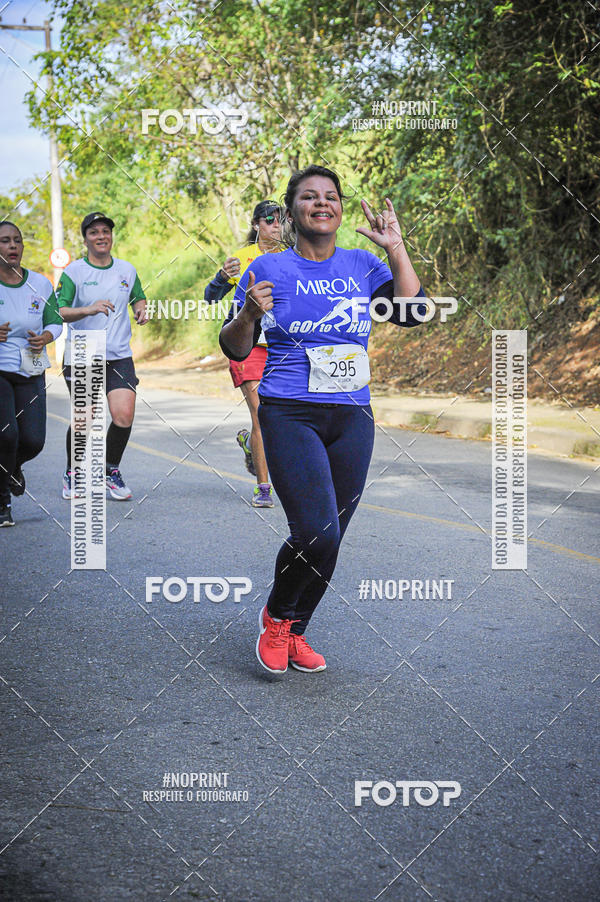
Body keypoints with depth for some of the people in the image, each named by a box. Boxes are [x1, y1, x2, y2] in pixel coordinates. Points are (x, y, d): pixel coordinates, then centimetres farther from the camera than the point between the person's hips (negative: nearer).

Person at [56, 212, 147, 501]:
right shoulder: (73, 271, -2)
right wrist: (88, 309, -27)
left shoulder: (127, 270, 9)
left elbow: (139, 299, 26)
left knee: (124, 415, -12)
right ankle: (72, 474, 25)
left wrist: (141, 310, 3)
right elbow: (59, 312, -10)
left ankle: (111, 471, 12)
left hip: (119, 355, 3)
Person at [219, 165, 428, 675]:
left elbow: (412, 313, -2)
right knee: (316, 534, -17)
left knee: (330, 540, 5)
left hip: (353, 418, 4)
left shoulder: (362, 266, 9)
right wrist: (249, 315, -17)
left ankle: (294, 632, 27)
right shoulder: (269, 270, 2)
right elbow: (235, 349, 3)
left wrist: (395, 249, -6)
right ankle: (276, 614, 12)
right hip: (291, 417, -4)